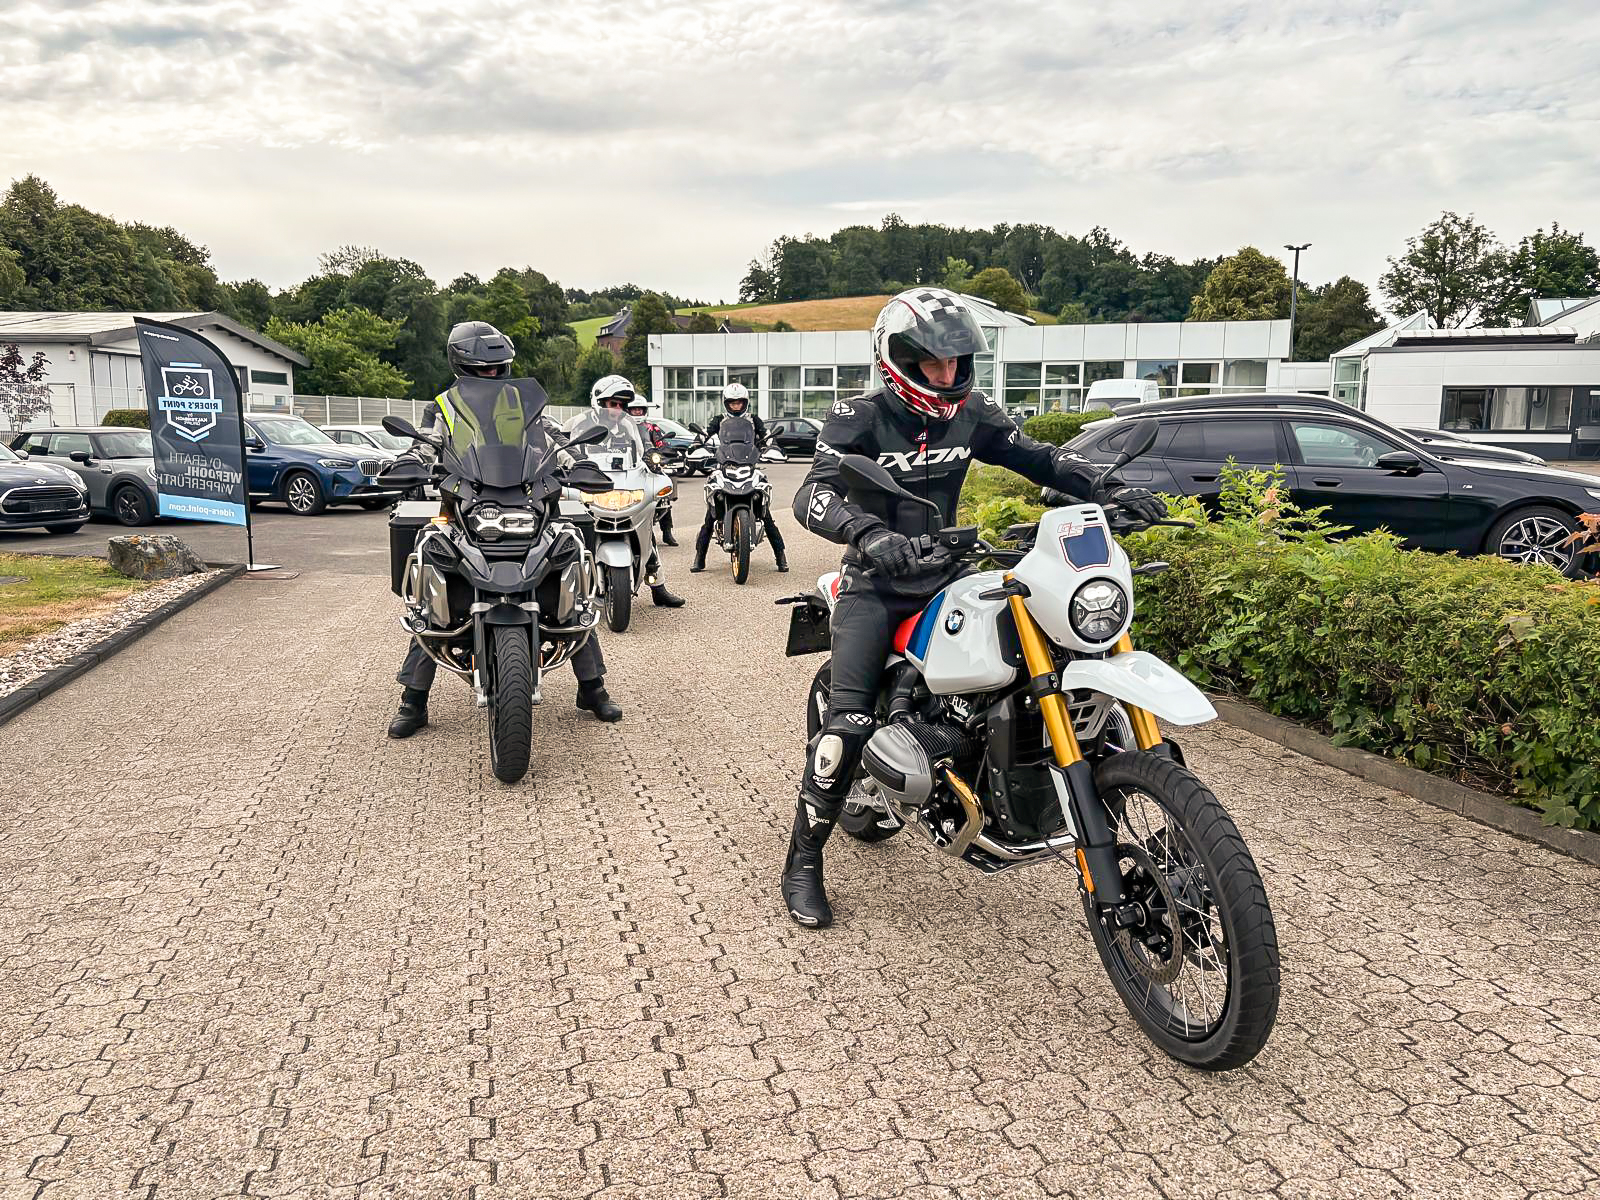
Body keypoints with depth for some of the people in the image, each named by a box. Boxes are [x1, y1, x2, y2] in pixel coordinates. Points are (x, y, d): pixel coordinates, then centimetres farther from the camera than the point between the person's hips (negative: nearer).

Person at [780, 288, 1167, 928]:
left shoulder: (970, 414, 2)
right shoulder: (859, 417, -13)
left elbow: (1039, 458, 2)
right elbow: (812, 495, -27)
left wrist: (1108, 486, -15)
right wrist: (867, 532, -48)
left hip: (945, 575, 5)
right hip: (875, 586, -5)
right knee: (849, 721, -18)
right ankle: (802, 862, -3)